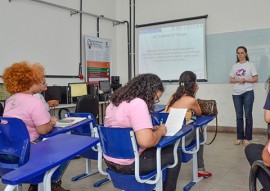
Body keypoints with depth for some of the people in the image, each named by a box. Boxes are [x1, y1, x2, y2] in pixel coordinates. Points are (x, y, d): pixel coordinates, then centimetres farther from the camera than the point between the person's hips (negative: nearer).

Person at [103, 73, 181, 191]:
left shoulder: (116, 101, 7)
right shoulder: (138, 103, -22)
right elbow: (146, 141, -32)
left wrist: (151, 128, 11)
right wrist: (160, 131, -12)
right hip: (127, 164, -9)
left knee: (158, 150, 28)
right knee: (174, 154, 8)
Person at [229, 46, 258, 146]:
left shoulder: (250, 65, 0)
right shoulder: (234, 66, 10)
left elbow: (255, 78, -2)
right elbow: (231, 80, 10)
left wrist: (245, 80, -16)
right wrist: (238, 80, -10)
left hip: (248, 93, -3)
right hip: (236, 94, 3)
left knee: (248, 115, 0)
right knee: (239, 116, 7)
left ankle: (247, 138, 9)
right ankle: (239, 137, 16)